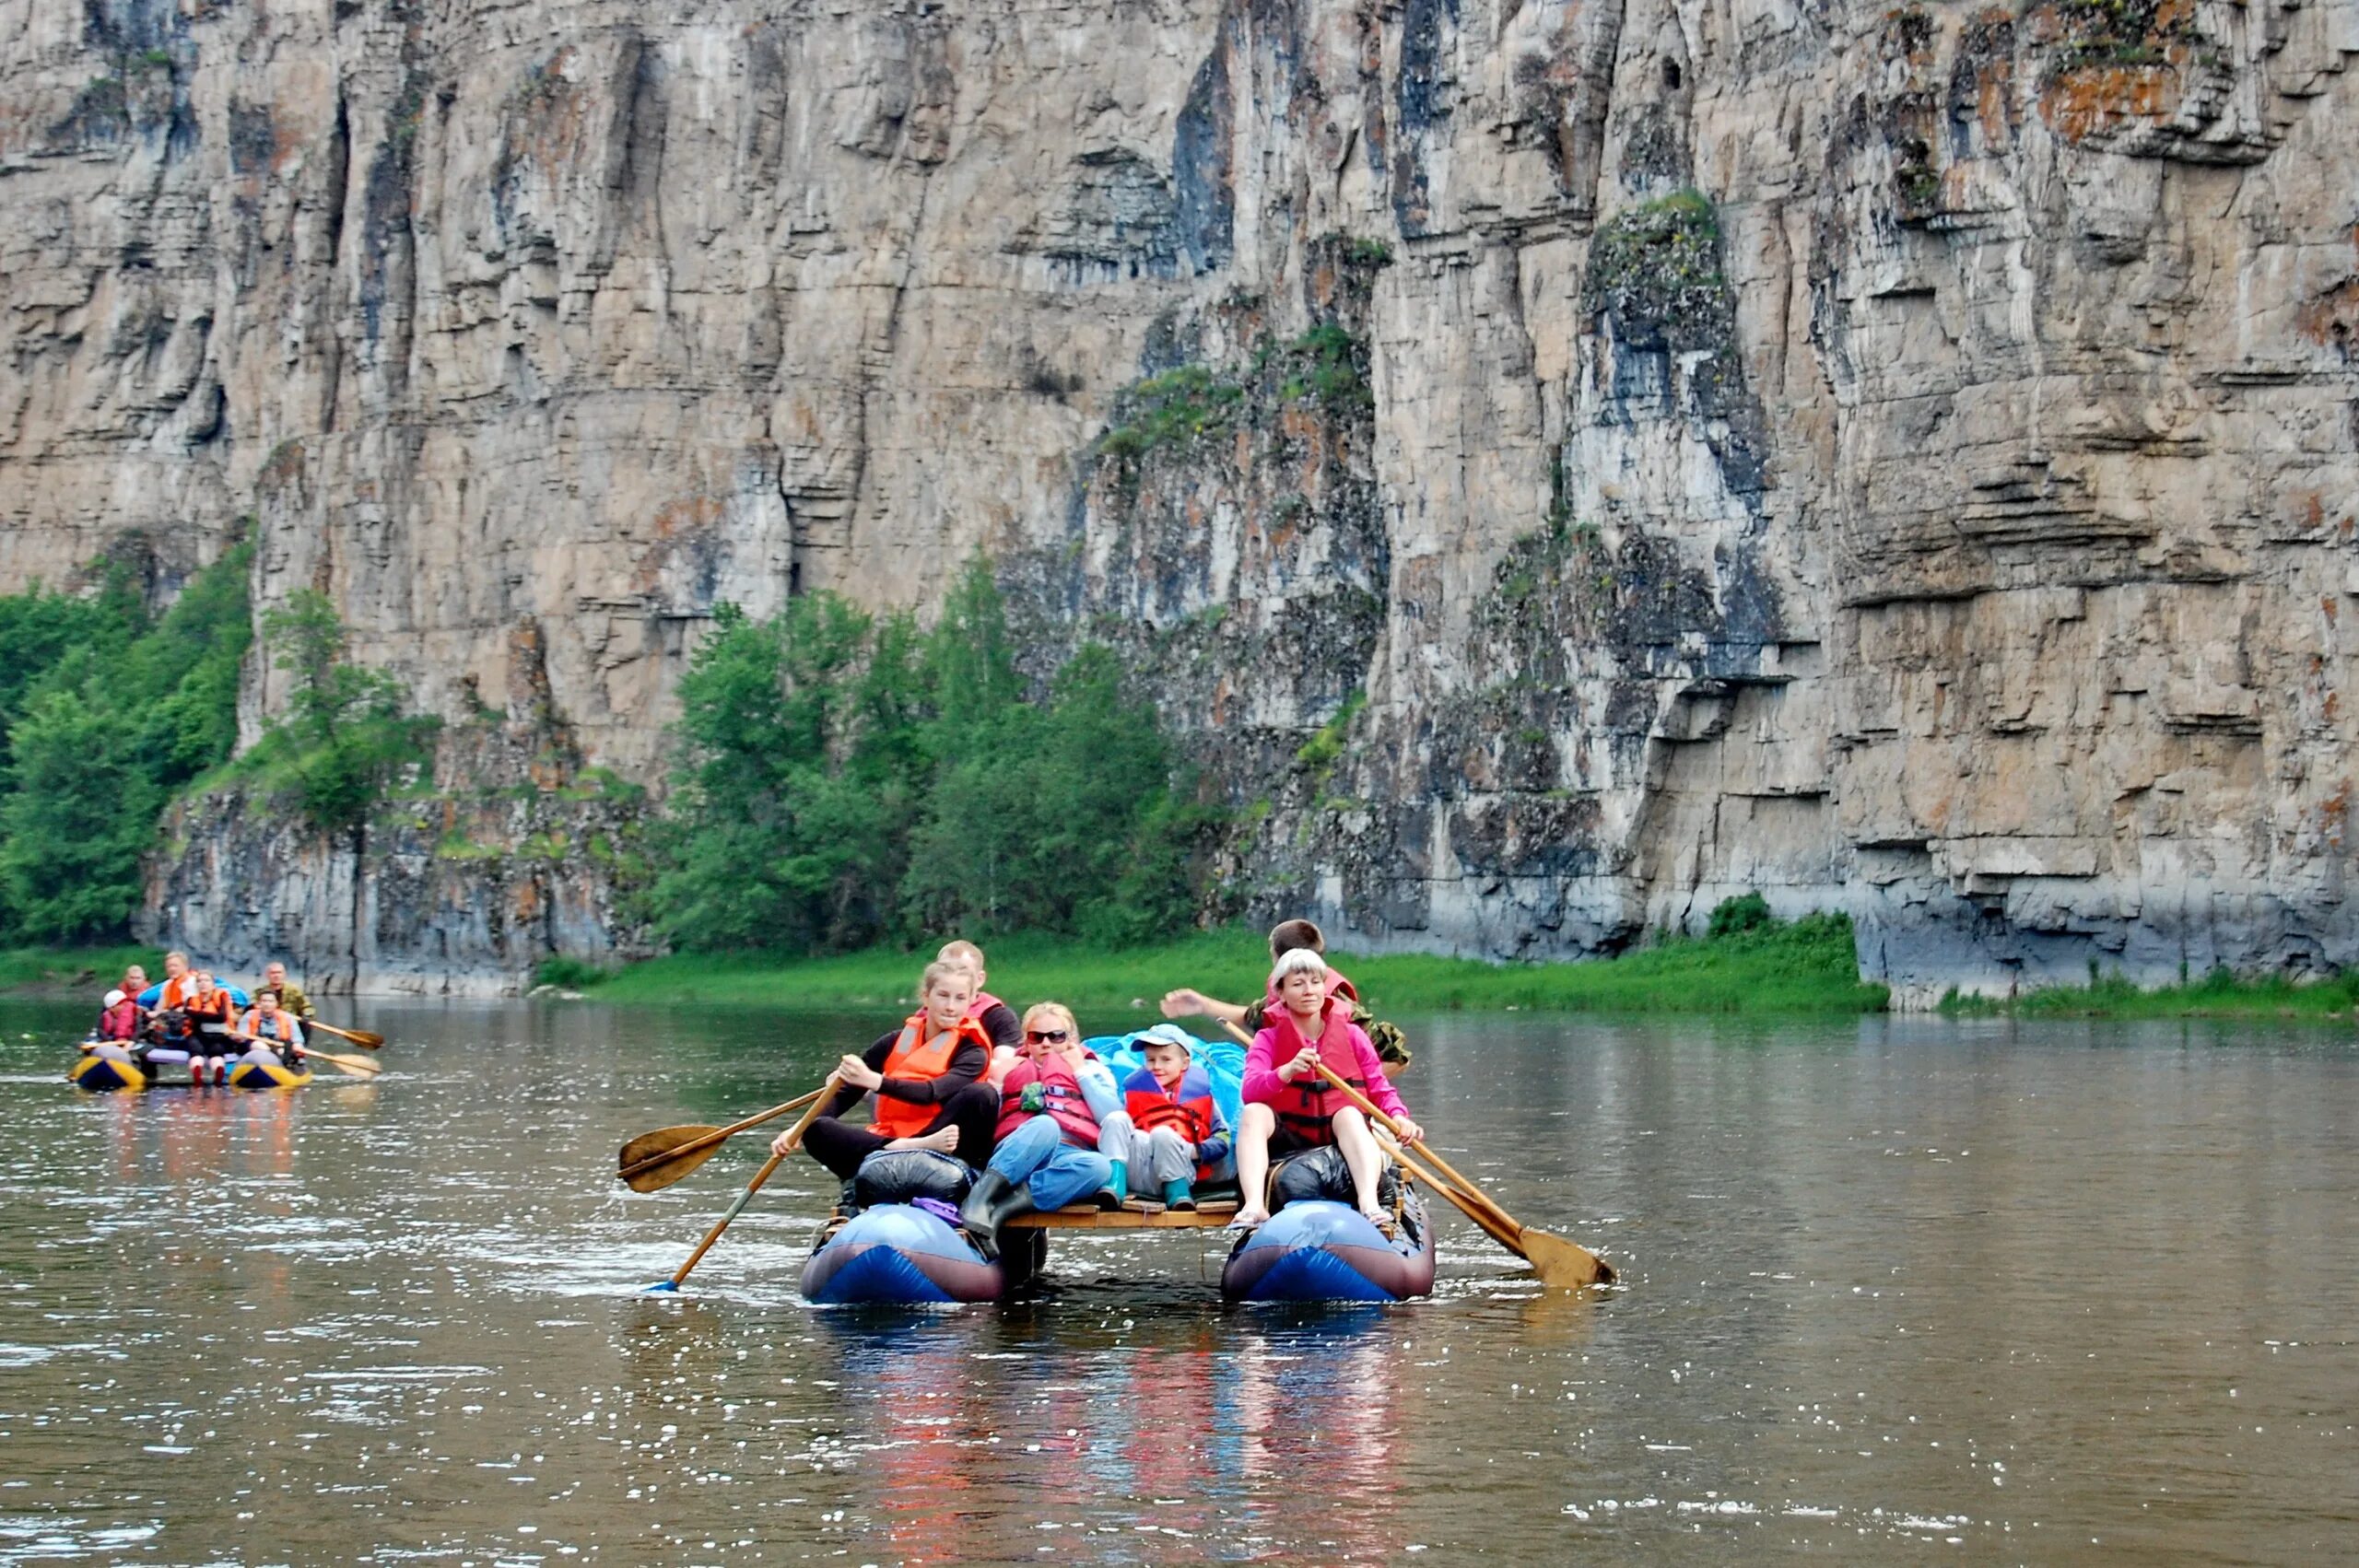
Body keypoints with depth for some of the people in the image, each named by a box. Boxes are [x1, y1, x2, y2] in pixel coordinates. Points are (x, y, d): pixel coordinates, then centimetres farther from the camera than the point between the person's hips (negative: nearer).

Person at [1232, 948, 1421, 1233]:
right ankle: (1254, 1205, -48)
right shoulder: (1269, 1038, 5)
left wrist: (1399, 1118, -20)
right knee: (1254, 1113, -27)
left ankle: (1369, 1203, -56)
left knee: (1350, 1114, -32)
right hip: (1288, 1139, 0)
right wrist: (1288, 1070, -32)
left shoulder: (1350, 1034, 8)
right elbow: (1250, 1091, -13)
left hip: (1340, 1136, 0)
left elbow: (1380, 1090, 3)